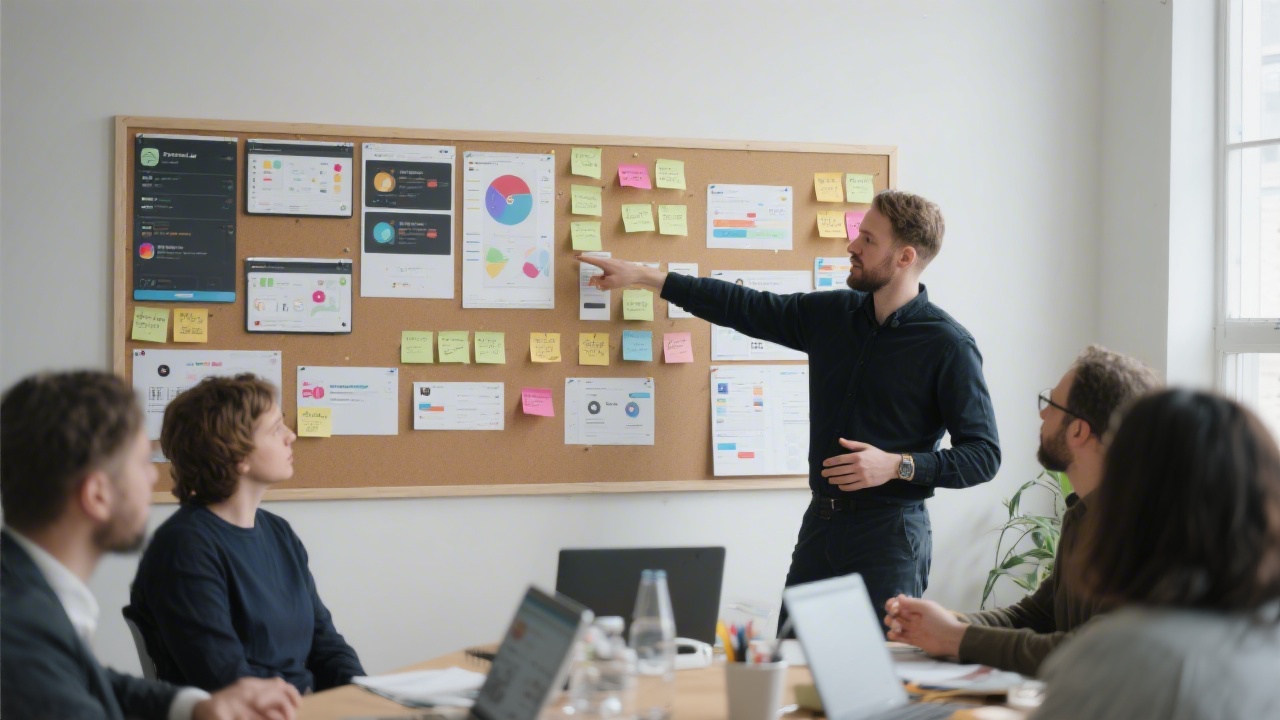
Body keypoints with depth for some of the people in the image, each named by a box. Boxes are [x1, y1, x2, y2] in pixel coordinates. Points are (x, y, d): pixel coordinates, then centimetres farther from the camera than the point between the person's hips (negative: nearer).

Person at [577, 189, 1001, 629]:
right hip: (821, 522, 6)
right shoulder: (831, 314, 7)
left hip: (889, 532, -6)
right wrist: (644, 277, 18)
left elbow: (983, 455, -10)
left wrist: (898, 465, -22)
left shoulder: (948, 346, -10)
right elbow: (747, 308, 17)